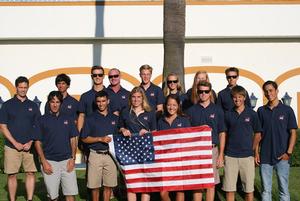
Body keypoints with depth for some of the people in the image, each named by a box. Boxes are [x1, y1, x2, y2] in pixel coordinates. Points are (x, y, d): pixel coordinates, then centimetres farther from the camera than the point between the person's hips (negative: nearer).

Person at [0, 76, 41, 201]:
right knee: (11, 175, 1)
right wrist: (15, 143, -9)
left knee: (31, 173, 0)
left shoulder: (33, 106, 9)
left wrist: (30, 142, -5)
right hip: (12, 147, -2)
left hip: (29, 147, 2)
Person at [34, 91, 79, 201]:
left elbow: (73, 140, 11)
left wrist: (72, 158, -1)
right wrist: (44, 162, -6)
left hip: (67, 161, 1)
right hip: (49, 162, -1)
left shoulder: (68, 119, 10)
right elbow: (37, 143, 2)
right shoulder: (42, 120, 4)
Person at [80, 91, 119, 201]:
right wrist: (100, 139, -11)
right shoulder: (90, 118, 3)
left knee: (108, 185, 5)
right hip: (95, 154, -2)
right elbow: (84, 139, 0)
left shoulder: (115, 118, 11)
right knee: (95, 185, 0)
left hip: (110, 155, 2)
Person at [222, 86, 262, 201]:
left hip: (247, 156, -1)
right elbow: (224, 134, 11)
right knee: (229, 188, 4)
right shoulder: (228, 114, 4)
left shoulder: (252, 114, 0)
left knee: (249, 188, 5)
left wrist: (251, 149, 6)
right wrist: (226, 150, 4)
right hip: (230, 156, 1)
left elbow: (257, 134, 7)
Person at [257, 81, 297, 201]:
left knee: (283, 189, 2)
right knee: (266, 190, 8)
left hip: (282, 157, -2)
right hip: (265, 156, 2)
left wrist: (289, 152, -9)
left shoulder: (287, 110, 0)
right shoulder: (261, 111, 7)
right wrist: (256, 152, 3)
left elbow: (293, 133, -1)